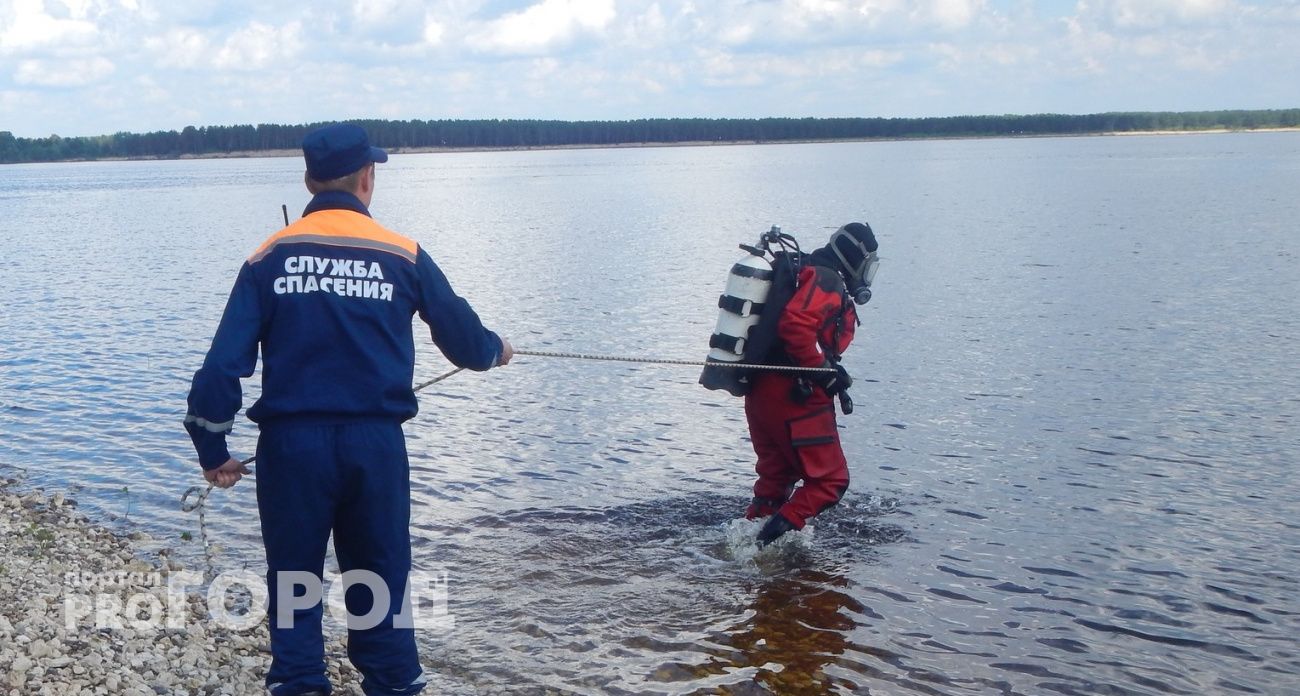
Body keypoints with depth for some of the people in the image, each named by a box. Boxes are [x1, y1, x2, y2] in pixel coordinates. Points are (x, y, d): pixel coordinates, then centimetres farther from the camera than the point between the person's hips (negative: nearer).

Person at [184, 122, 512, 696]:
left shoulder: (269, 258, 2)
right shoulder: (403, 256, 0)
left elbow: (224, 363, -4)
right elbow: (462, 336, 13)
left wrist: (212, 451, 5)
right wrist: (495, 350, 35)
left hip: (292, 442, 0)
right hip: (376, 443, 0)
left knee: (293, 583, 11)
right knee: (381, 583, 12)